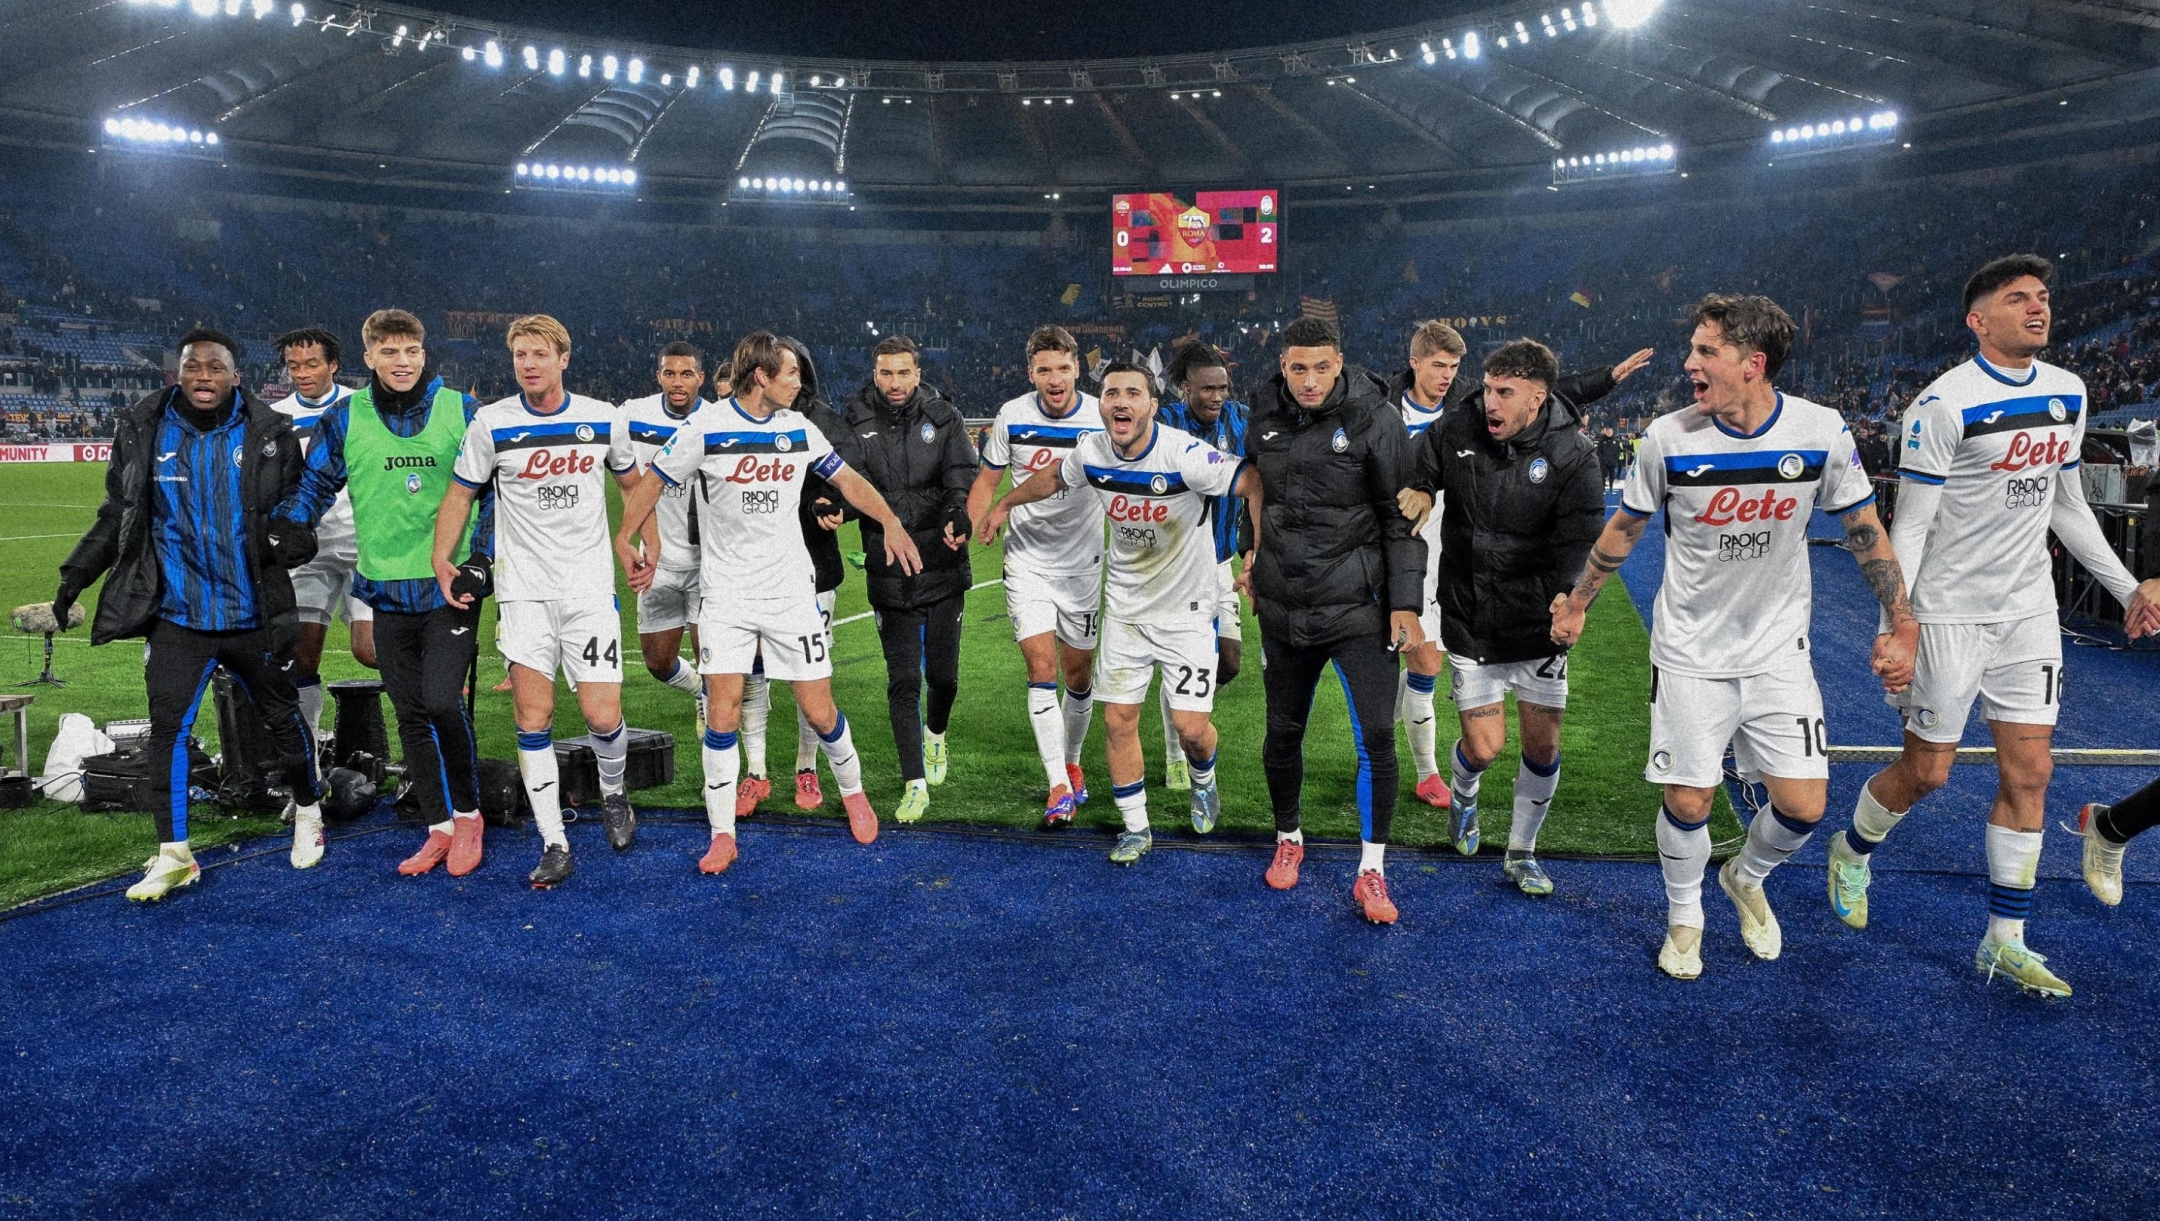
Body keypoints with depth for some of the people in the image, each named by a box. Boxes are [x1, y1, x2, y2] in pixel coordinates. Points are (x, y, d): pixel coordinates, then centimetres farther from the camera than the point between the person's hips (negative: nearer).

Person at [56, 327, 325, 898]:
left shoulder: (269, 434, -3)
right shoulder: (143, 432, 0)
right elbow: (117, 516, 10)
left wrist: (291, 539, -16)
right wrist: (76, 574, 3)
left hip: (253, 615, -1)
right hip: (178, 616, 1)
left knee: (282, 716, 12)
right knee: (167, 728, -3)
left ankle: (308, 812, 35)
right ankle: (173, 855, 7)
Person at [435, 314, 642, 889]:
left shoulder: (604, 419, 2)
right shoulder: (491, 423, -1)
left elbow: (634, 483, 17)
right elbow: (460, 493, 8)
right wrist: (441, 558, -5)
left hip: (590, 587, 0)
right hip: (524, 588, 0)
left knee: (603, 716, -5)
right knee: (533, 717, -5)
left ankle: (613, 794, 28)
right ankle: (554, 846, 5)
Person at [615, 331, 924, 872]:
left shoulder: (799, 428, 3)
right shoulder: (706, 428, -8)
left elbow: (847, 479, 12)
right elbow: (652, 481, 3)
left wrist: (891, 523, 0)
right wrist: (624, 541, 1)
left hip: (791, 591, 2)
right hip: (726, 592, -2)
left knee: (820, 712, 2)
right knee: (722, 717, -7)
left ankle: (853, 791, 30)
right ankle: (723, 836, 7)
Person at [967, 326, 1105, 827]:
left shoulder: (1104, 419, -8)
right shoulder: (1012, 417, -5)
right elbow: (986, 480, 7)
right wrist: (977, 521, -9)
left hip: (1083, 564, 1)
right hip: (1027, 560, 0)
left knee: (1078, 674, 10)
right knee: (1041, 667, -12)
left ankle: (1072, 764, 34)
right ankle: (1058, 787, -7)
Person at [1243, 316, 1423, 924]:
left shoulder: (1376, 420, -11)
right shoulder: (1266, 416, 2)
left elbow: (1401, 519, -7)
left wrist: (1405, 604, -11)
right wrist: (1254, 555, 19)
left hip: (1358, 605, -4)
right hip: (1284, 606, 4)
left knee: (1376, 734, -6)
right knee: (1283, 731, 14)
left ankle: (1372, 872, 8)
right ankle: (1288, 838, 37)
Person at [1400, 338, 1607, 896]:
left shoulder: (1573, 456, -11)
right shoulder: (1454, 431, -8)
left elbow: (1579, 549, -12)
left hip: (1536, 625, 0)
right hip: (1468, 622, 0)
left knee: (1543, 748, 6)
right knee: (1484, 747, -1)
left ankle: (1521, 852, 29)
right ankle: (1464, 795, 37)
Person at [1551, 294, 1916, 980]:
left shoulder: (1822, 431, -11)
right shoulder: (1670, 437, -12)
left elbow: (1865, 531, 2)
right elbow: (1623, 529, 3)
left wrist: (1902, 625, 0)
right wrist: (1576, 604, 9)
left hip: (1780, 651, 1)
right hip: (1690, 653, -1)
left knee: (1802, 805, -1)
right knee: (1688, 801, -1)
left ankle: (1746, 878, 34)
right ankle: (1684, 917, 28)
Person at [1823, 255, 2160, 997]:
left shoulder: (2067, 394, 7)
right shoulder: (1945, 405, -14)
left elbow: (2068, 506, 18)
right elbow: (1909, 524, -14)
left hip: (2029, 610, 6)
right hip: (1951, 613, -6)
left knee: (2029, 773, 5)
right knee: (1926, 772, 3)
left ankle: (2005, 942, 15)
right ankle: (1852, 852, 33)